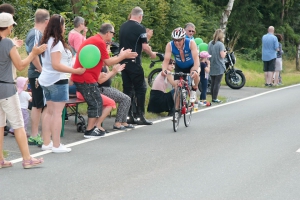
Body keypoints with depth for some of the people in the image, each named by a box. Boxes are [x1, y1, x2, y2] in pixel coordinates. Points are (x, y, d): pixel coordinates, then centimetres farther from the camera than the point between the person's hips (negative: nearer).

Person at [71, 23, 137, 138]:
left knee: (95, 103, 17)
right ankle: (89, 131, -1)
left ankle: (92, 128, 21)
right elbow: (108, 62, -12)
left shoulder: (93, 40, 18)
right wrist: (123, 56, 1)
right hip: (86, 78, -10)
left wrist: (121, 56, 21)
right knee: (96, 103, -4)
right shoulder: (100, 42, -15)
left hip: (78, 77, 10)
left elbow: (105, 61, 18)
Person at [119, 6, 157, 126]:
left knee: (127, 89, 10)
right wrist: (152, 54, 5)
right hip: (134, 62, -6)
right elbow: (144, 47, -13)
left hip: (123, 61, 7)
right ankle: (140, 116, -2)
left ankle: (128, 116, 9)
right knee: (141, 88, 1)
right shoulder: (140, 28, -11)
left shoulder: (123, 26, 9)